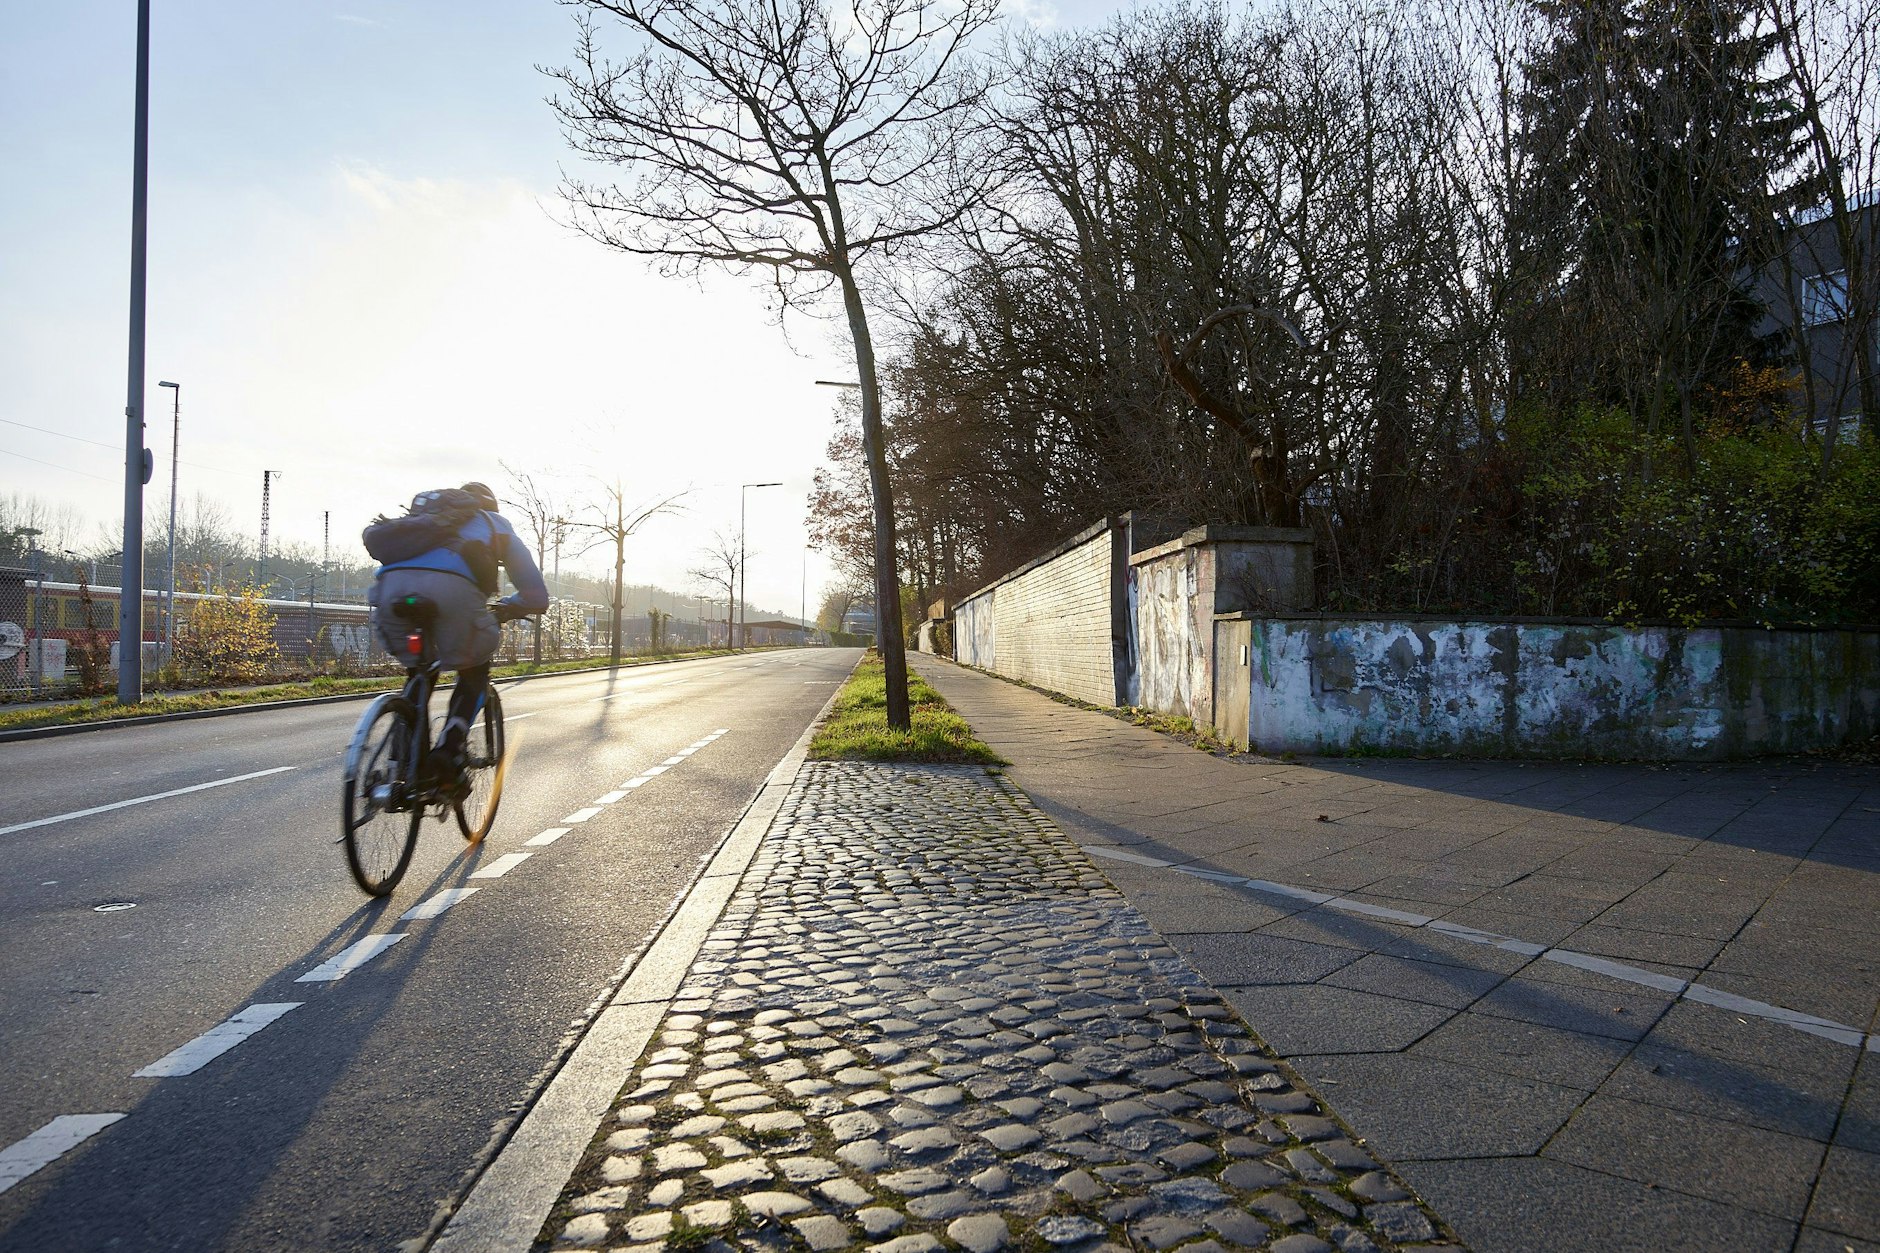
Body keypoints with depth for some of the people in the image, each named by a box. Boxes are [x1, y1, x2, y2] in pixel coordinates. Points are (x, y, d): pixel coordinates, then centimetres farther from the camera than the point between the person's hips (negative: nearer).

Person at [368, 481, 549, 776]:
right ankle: (448, 753, 4)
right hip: (452, 587, -3)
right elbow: (537, 597, 34)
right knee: (474, 674, 22)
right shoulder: (496, 525, 36)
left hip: (392, 583, 3)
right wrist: (503, 608, 53)